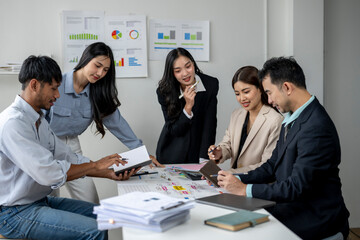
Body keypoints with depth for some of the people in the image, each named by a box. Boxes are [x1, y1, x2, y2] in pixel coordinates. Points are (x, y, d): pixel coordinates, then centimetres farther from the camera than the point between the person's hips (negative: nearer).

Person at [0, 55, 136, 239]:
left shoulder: (38, 119, 10)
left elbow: (67, 157, 8)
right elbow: (48, 173, -28)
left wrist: (110, 173, -4)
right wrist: (95, 165, -16)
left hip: (39, 200, 10)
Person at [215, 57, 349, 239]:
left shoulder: (317, 128, -23)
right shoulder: (292, 118, 9)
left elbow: (297, 186, -24)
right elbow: (273, 166, 13)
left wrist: (245, 189, -19)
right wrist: (239, 180, 0)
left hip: (315, 221, -8)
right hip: (292, 207, 8)